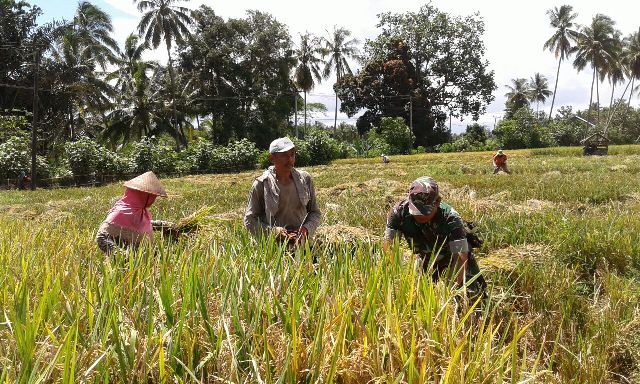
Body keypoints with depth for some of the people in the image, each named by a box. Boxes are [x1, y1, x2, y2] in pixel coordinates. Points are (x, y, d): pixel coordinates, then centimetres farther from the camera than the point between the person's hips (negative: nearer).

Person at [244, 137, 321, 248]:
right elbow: (250, 221, -1)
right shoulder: (261, 185, -3)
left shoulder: (305, 179, 7)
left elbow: (315, 212, 15)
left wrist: (307, 228, -5)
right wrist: (276, 233, -13)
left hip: (303, 245, 2)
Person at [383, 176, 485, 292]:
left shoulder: (450, 219, -34)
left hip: (452, 259, -2)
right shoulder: (399, 212, -28)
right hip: (426, 260, 2)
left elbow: (460, 257, -37)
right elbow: (388, 244, -25)